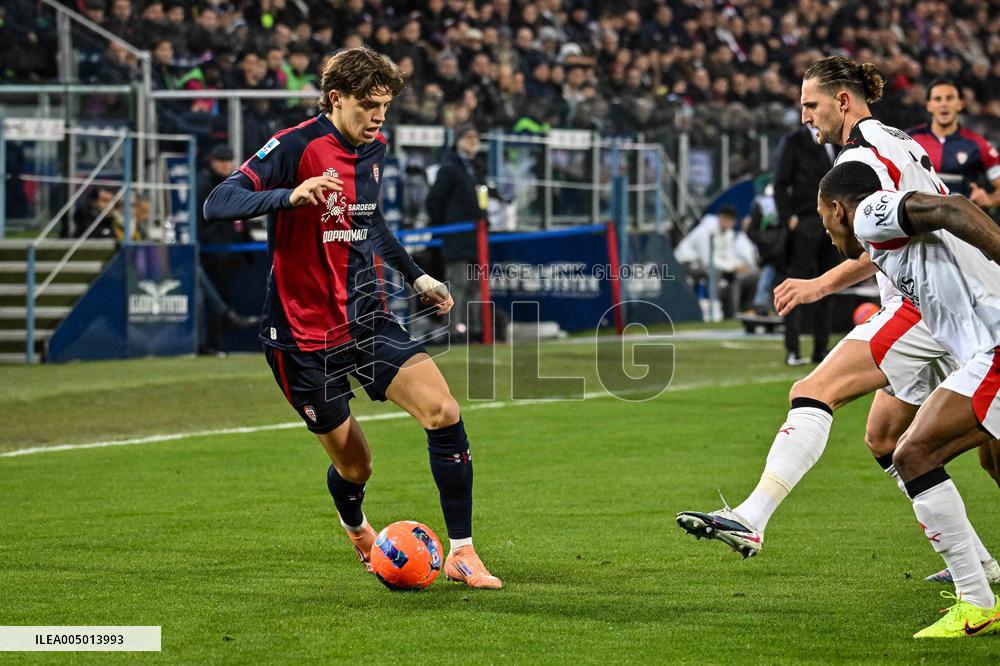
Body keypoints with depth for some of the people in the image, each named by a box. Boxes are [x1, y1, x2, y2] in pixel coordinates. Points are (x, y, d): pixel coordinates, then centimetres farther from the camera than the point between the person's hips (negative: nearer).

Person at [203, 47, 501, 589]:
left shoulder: (374, 150, 6)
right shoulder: (295, 147, -16)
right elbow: (217, 204, -25)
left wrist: (416, 276, 23)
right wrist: (290, 196, -40)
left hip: (366, 318, 5)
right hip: (304, 335, -5)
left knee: (442, 410, -16)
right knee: (354, 467, 4)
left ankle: (461, 553, -7)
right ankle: (357, 530, 42)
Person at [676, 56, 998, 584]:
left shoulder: (861, 154, -9)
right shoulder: (900, 142, 21)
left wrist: (821, 284, -26)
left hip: (920, 305, -10)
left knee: (813, 393, -19)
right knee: (884, 437, 16)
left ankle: (750, 520, -34)